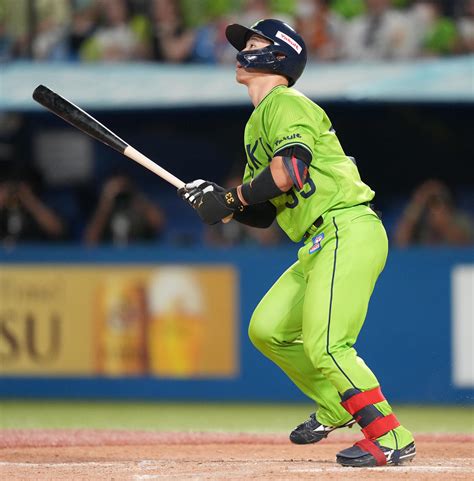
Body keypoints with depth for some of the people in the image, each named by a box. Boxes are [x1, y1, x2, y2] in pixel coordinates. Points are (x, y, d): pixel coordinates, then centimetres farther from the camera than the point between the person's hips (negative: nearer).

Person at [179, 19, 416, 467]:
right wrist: (216, 200, 3)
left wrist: (228, 200, -15)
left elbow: (289, 170, -23)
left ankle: (391, 439, -14)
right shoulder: (256, 126, 23)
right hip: (318, 245, 10)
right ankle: (336, 407, 24)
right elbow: (262, 213, 21)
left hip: (348, 232, -10)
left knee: (324, 346, -17)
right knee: (266, 330, 12)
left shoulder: (287, 104, -6)